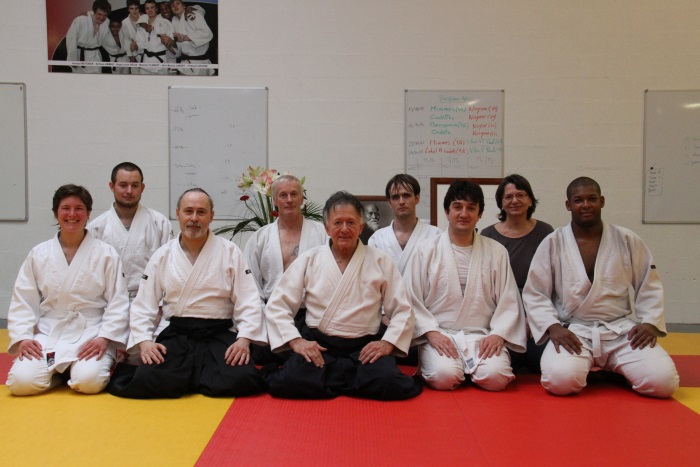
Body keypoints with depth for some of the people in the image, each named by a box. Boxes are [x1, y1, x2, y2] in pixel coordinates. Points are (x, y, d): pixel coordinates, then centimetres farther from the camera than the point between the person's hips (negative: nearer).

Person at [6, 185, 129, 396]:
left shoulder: (106, 254, 0)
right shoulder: (38, 254, 7)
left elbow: (118, 302, -3)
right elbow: (23, 301, 6)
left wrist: (104, 338, -14)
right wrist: (23, 337, -8)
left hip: (90, 336, -2)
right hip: (47, 336, 2)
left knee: (88, 382, -26)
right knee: (21, 382, -21)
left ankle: (76, 370, 11)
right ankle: (57, 372, 12)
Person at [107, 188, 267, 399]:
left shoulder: (230, 252, 1)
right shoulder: (162, 256, 7)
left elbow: (248, 302, -2)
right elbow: (143, 305, 7)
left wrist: (244, 339, -16)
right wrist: (144, 340, -9)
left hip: (219, 336, 0)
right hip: (176, 336, 1)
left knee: (240, 380, -27)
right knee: (148, 381, -27)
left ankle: (182, 378, 1)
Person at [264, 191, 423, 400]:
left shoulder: (381, 261, 6)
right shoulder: (309, 260, 6)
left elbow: (402, 310, 8)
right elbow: (277, 306, 5)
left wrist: (388, 342, -9)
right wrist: (296, 341, -9)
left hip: (364, 346, 0)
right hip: (318, 346, 1)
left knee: (388, 383, -30)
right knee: (289, 382, -29)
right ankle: (358, 378, -7)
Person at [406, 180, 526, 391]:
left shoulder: (496, 252, 9)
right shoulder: (426, 250, 5)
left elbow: (509, 302, 7)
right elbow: (412, 300, 2)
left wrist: (498, 334, -9)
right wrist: (431, 332, -12)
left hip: (482, 335, 2)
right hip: (440, 335, -1)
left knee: (495, 377, -25)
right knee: (444, 376, -29)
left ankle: (469, 366, 6)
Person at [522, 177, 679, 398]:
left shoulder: (628, 240, 5)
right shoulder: (552, 243, -1)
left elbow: (650, 286, 12)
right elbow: (534, 294, -1)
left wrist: (650, 322, -3)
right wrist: (553, 326, -15)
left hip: (620, 331, 2)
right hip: (572, 332, -2)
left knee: (663, 381, -20)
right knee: (561, 379, -31)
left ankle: (614, 371, 13)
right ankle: (586, 368, 7)